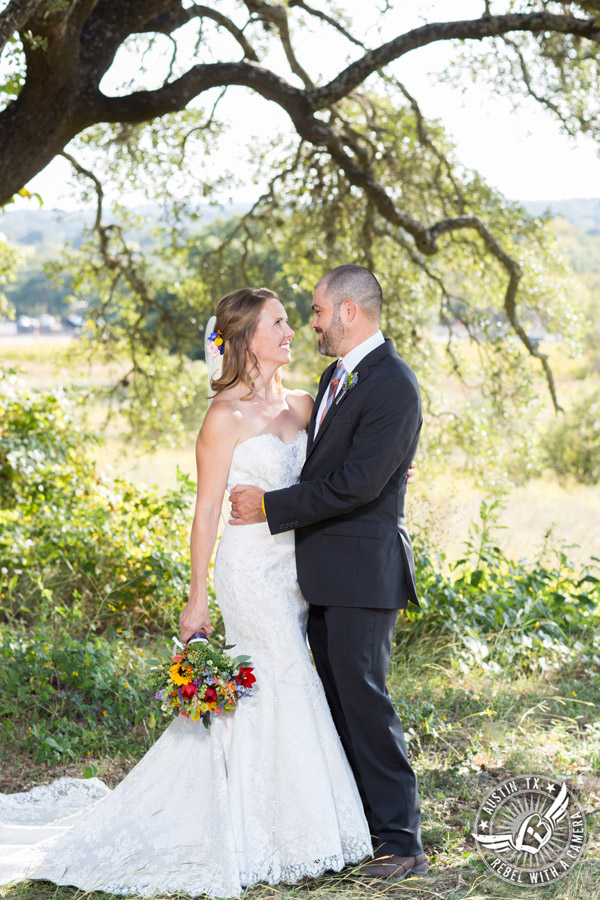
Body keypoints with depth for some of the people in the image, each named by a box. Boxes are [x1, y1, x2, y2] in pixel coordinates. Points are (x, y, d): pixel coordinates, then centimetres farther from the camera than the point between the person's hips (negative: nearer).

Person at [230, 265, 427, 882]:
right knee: (337, 701, 15)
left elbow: (356, 483, -22)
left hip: (362, 571, -10)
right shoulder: (338, 375, 14)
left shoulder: (393, 386, -17)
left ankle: (402, 841, 2)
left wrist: (271, 507, -15)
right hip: (325, 573, 10)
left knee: (364, 701, -6)